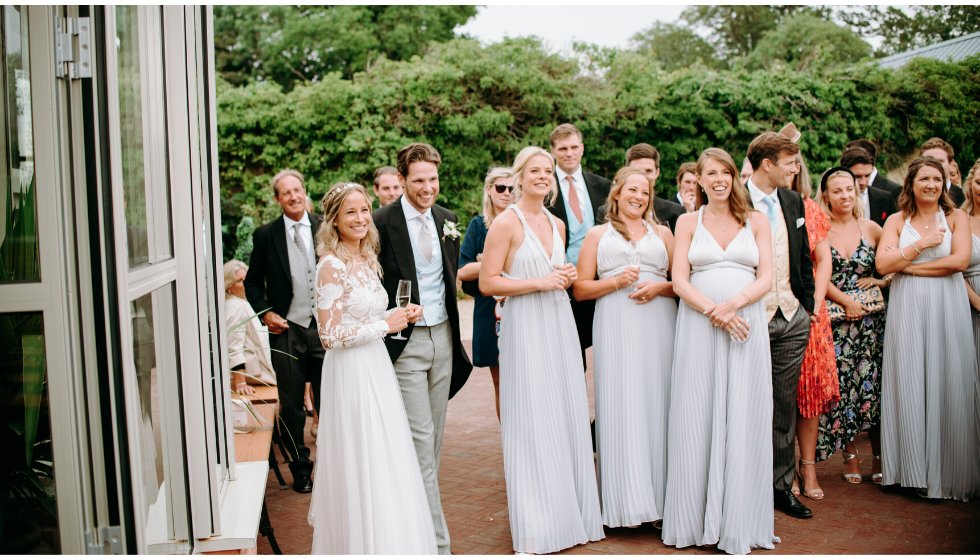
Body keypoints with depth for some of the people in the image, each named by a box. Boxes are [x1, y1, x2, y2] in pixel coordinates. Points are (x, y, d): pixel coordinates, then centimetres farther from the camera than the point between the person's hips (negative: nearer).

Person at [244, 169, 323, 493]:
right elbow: (253, 282, 9)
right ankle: (300, 467, 22)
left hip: (324, 327, 0)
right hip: (286, 329, 0)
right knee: (291, 405, 8)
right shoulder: (265, 235, 2)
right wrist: (265, 313, -5)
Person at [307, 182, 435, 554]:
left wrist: (400, 315, 2)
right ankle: (361, 542, 17)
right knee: (360, 464, 1)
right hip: (351, 373, -8)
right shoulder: (332, 266, -15)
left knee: (384, 462, 15)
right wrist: (386, 324, -15)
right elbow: (330, 336, -19)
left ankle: (387, 537, 30)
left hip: (377, 368, 8)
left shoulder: (367, 260, 9)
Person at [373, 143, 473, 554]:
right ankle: (436, 542, 0)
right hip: (405, 342, -6)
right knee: (420, 439, -5)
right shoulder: (382, 222, -11)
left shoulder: (446, 220, 9)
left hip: (443, 335, 6)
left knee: (435, 435, 15)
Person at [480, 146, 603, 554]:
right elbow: (487, 282, -11)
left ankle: (571, 513, 21)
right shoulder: (506, 222, -6)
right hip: (525, 326, -6)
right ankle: (535, 526, 10)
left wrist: (567, 277, 4)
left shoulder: (557, 224, 14)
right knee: (531, 422, -2)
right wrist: (539, 283, -15)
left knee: (567, 417, 8)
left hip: (560, 325, 6)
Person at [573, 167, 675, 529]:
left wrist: (660, 287, -6)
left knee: (657, 402, -1)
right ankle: (625, 500, 1)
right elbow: (580, 289, 6)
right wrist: (616, 282, -8)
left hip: (659, 323, 2)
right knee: (620, 406, -5)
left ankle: (661, 495, 7)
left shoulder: (663, 233, 17)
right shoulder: (597, 235, 13)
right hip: (615, 328, -1)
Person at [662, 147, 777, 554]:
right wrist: (714, 312, -15)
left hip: (747, 326, 0)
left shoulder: (756, 221, 10)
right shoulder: (688, 222, 9)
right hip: (698, 327, 0)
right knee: (697, 420, 1)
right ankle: (695, 519, 11)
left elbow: (766, 278, 2)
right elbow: (680, 282, 1)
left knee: (742, 421, 0)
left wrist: (733, 304, -16)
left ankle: (738, 523, 9)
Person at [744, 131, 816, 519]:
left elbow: (804, 257, 18)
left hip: (792, 319, 6)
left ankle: (781, 486, 23)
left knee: (785, 404, 12)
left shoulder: (793, 202, 12)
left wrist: (808, 304, 12)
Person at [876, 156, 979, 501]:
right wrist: (922, 244, -8)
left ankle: (949, 472, 11)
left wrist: (907, 266, -7)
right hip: (907, 310, 1)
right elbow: (882, 265, -4)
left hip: (947, 308, 0)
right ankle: (915, 469, 10)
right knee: (910, 386, 1)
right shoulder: (897, 221, 8)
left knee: (948, 385, 0)